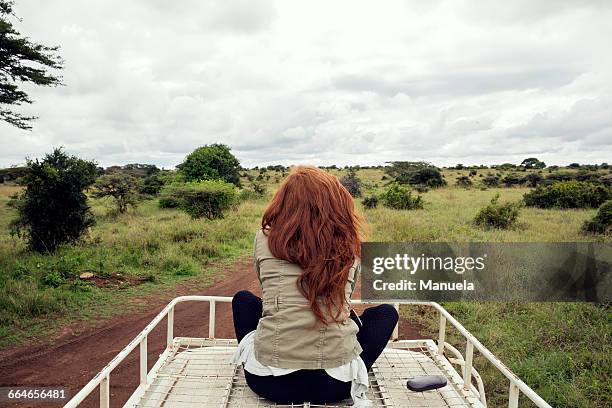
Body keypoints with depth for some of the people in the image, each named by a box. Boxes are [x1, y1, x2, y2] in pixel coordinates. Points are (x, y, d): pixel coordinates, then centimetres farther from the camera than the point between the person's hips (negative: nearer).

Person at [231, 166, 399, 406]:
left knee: (243, 299, 28)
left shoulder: (265, 239, 2)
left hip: (268, 380, 1)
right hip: (335, 385, 0)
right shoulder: (349, 244, 4)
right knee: (386, 312, 25)